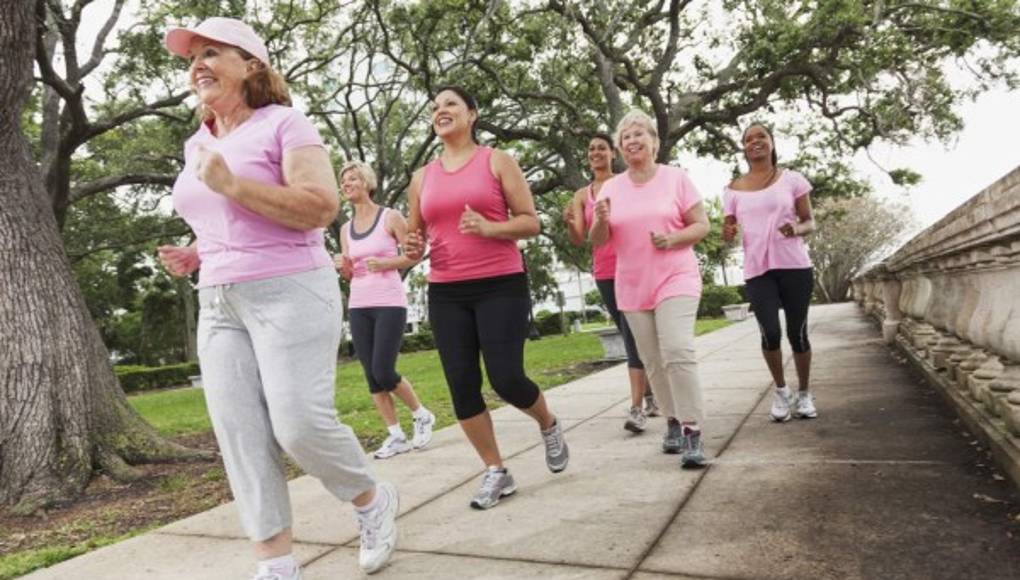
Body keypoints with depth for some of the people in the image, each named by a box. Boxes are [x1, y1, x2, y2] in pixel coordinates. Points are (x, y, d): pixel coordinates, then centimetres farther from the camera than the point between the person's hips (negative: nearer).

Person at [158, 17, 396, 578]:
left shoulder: (283, 122, -4)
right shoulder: (197, 145, 18)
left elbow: (321, 207, -16)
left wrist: (230, 183, -18)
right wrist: (194, 256, 9)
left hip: (289, 293, -7)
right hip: (218, 304, 7)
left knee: (300, 424, -12)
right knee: (240, 437, 1)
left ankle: (373, 500, 17)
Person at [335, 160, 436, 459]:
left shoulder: (390, 217, -2)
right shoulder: (345, 229, 12)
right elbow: (350, 274, 16)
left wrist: (384, 263, -16)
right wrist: (343, 266, -6)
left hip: (390, 304, -6)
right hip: (358, 307, 6)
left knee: (384, 372, -10)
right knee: (371, 375, 3)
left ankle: (422, 415, 15)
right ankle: (396, 437, 12)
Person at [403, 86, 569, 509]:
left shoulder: (497, 161, 3)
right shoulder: (422, 178, 13)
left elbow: (531, 221, -1)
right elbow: (415, 235, 20)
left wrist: (488, 227, -18)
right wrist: (413, 248, -4)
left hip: (501, 286, -4)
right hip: (446, 294, 4)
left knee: (506, 379, -9)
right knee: (461, 386, 0)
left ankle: (549, 426, 26)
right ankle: (496, 472, 17)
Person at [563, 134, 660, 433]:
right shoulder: (582, 195, 9)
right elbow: (579, 240, 1)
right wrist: (569, 223, -21)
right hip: (604, 273, 4)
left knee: (633, 336, -11)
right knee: (632, 337, 12)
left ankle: (636, 408, -11)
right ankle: (650, 395, 25)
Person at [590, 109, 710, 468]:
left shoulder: (676, 178, -1)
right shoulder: (611, 187, 5)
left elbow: (702, 225, 0)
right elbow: (598, 241, 5)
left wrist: (673, 240, -18)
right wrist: (601, 220, -17)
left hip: (675, 280, -3)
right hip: (633, 288, 4)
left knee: (678, 352, -18)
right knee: (652, 361, 11)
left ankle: (692, 432, -10)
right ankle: (674, 421, 28)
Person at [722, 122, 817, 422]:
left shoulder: (791, 179, 4)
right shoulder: (734, 189, 7)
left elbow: (810, 222, 6)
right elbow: (729, 230, 10)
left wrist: (797, 229, -16)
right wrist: (728, 233, -14)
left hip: (794, 266, 0)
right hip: (757, 270, 0)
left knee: (797, 332, 4)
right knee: (770, 333, -12)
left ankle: (804, 393, 25)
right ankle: (780, 390, 14)